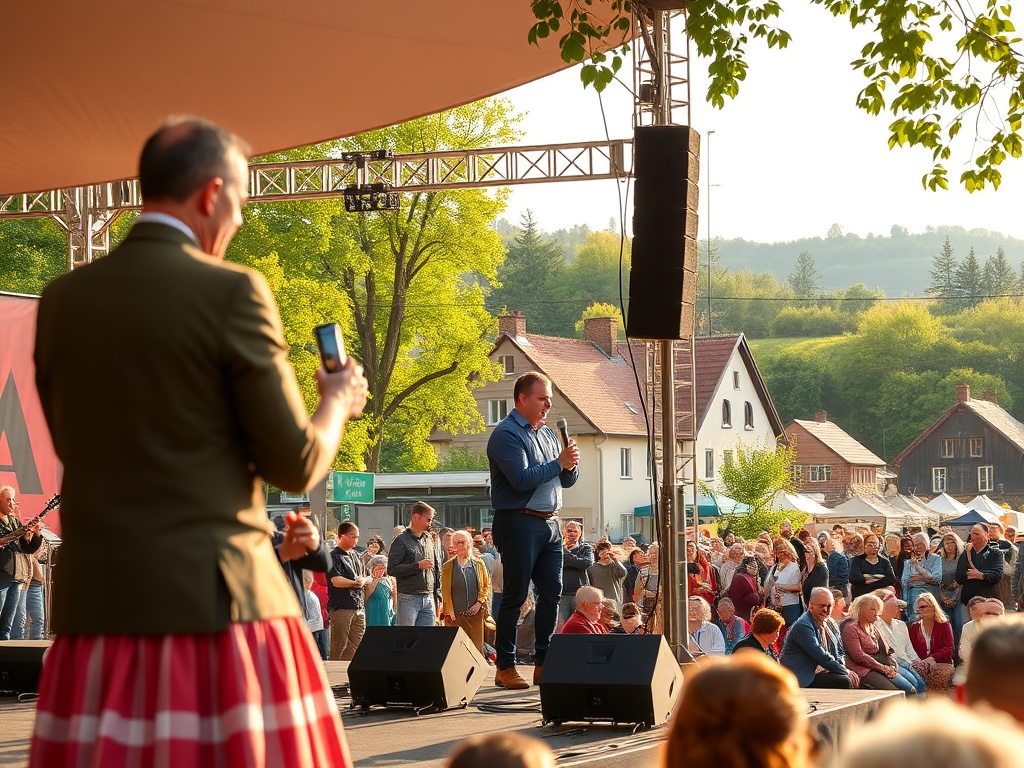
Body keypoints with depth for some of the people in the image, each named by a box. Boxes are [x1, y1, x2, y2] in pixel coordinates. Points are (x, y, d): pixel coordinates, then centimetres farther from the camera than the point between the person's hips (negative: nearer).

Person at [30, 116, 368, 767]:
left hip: (96, 600, 5)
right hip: (212, 600, -5)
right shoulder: (233, 292, -7)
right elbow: (297, 466, -6)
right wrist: (337, 403, 15)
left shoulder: (63, 298, 8)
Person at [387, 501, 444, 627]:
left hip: (429, 599, 6)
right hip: (408, 598, -6)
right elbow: (391, 569, -13)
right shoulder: (401, 542, -4)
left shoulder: (431, 541, 15)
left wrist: (438, 600, 16)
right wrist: (418, 566, -19)